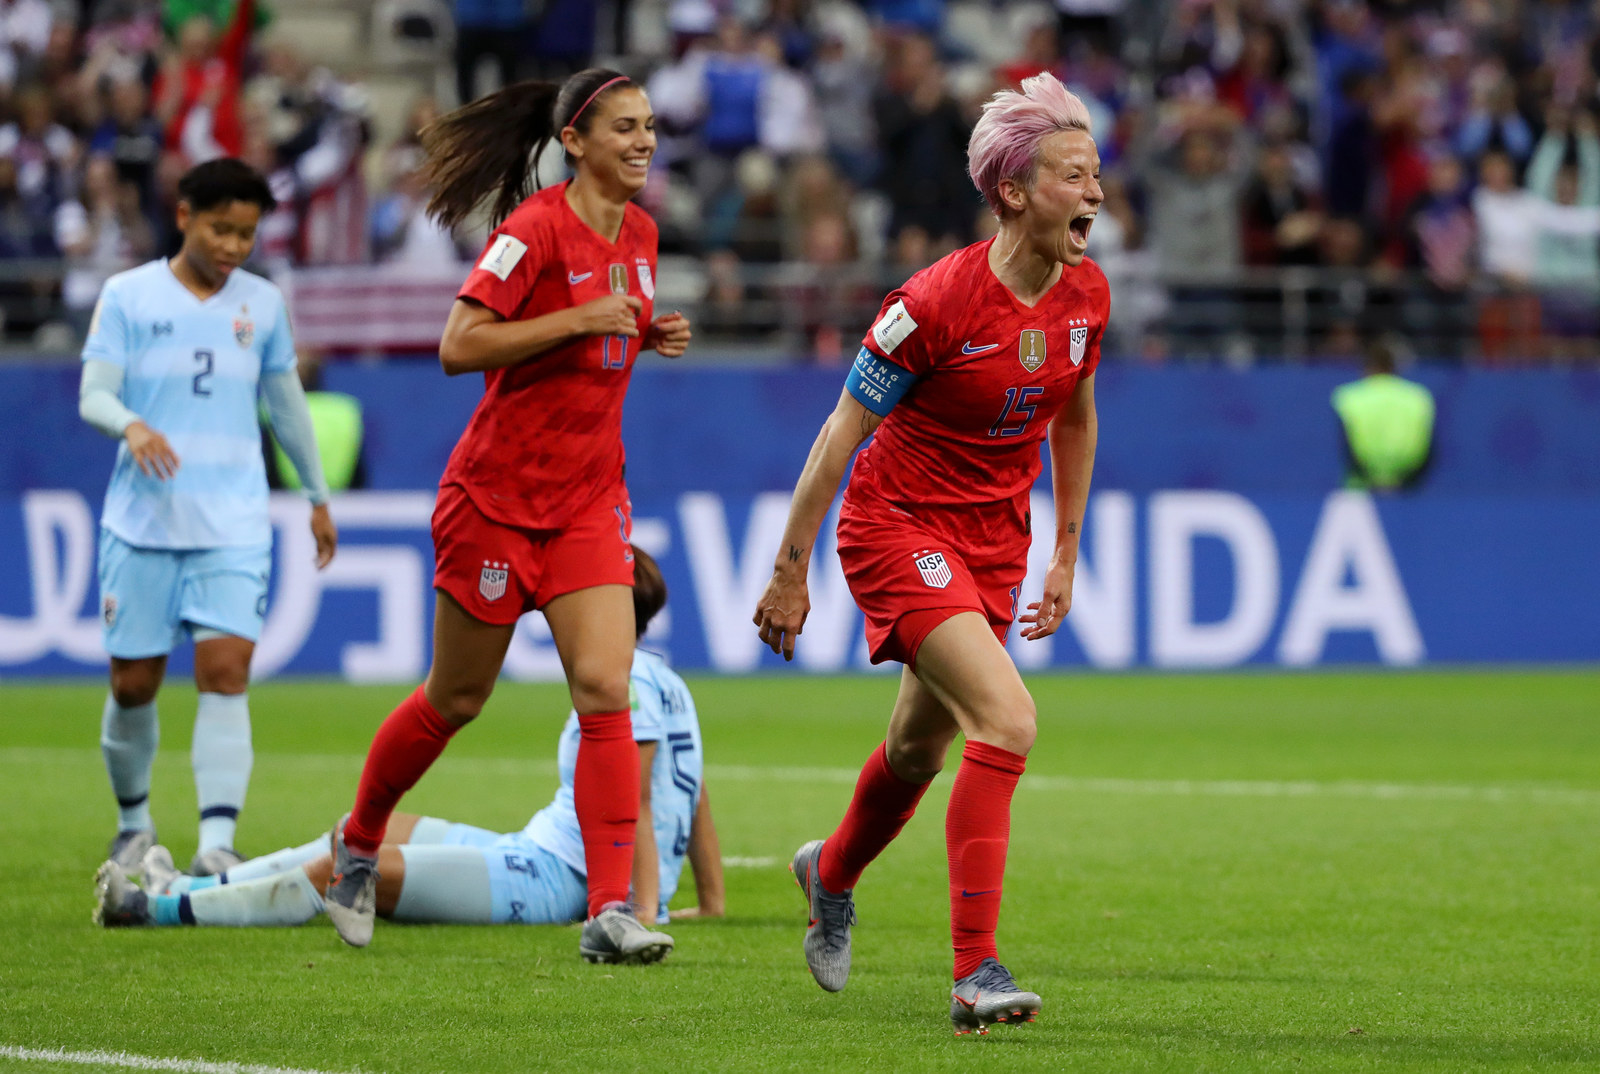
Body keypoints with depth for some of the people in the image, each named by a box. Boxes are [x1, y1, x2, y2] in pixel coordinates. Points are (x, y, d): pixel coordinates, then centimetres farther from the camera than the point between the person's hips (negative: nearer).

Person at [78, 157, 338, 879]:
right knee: (132, 683, 4)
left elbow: (287, 404, 20)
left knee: (225, 671, -15)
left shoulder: (262, 304, 9)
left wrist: (318, 499, 26)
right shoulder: (128, 296, 1)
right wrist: (131, 426, -29)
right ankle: (134, 822, 27)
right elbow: (92, 394, -6)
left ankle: (216, 843, -21)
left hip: (233, 525, 1)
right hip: (142, 521, -1)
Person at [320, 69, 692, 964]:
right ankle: (359, 840, 33)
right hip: (499, 495, -5)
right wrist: (580, 319, -24)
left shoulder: (638, 232, 8)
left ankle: (611, 913, -14)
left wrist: (651, 336, 3)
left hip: (589, 498, 6)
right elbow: (459, 345, -20)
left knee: (606, 690, -10)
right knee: (456, 700, 8)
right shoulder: (536, 229, -15)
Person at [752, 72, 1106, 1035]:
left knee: (922, 748, 20)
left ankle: (833, 876, 52)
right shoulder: (937, 301, -22)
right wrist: (791, 574, -11)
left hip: (995, 540, 7)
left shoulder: (1086, 294, -4)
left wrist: (1064, 556, 16)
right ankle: (976, 972, -24)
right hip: (898, 527, -7)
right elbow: (841, 434, -14)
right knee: (1006, 718, -25)